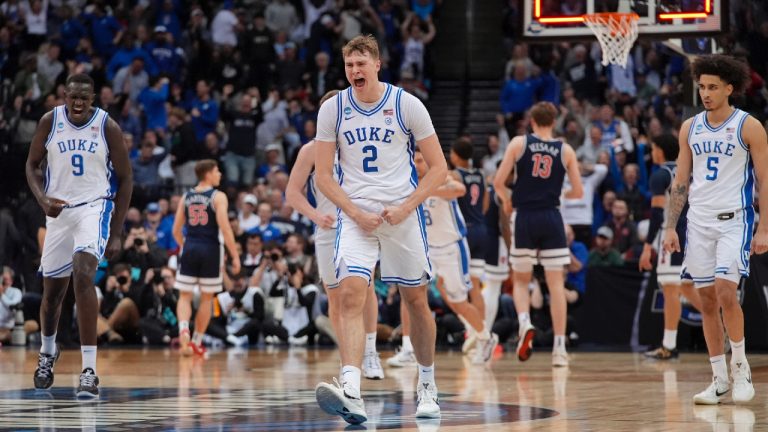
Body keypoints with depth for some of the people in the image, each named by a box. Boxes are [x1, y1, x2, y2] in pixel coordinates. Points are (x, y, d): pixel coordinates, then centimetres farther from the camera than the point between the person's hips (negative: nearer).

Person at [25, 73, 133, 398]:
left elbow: (125, 179, -2)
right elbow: (32, 165, 8)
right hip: (59, 210, 3)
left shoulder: (107, 126, -9)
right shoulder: (49, 122, -4)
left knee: (83, 275, -26)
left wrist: (117, 233, -4)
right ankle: (47, 352, 45)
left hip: (95, 208, -3)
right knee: (52, 290, 13)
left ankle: (89, 370, -27)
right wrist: (43, 199, -13)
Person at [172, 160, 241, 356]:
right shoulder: (218, 197, -6)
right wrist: (235, 256, -11)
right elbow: (225, 229, -15)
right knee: (207, 298, 10)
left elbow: (176, 230, 10)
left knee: (185, 296, 5)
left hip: (189, 249, 3)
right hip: (210, 250, -3)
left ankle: (183, 329, -22)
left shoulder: (187, 197, 9)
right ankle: (197, 342, 15)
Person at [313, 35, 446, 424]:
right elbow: (323, 175, 4)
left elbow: (438, 168, 0)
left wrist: (405, 208, -11)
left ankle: (427, 385, 29)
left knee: (416, 299, 9)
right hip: (356, 214, 0)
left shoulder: (407, 105, -3)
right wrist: (356, 213, -10)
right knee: (351, 296, -18)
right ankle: (351, 393, -31)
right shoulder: (333, 109, 1)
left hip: (402, 213, 0)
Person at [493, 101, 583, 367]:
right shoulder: (565, 151, 4)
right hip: (552, 220, 1)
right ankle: (559, 348, -1)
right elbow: (578, 192, 5)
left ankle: (525, 322, -14)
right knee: (556, 284, 3)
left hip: (525, 218, -1)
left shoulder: (519, 143, 0)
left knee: (521, 280, 14)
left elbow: (498, 181, -5)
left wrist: (507, 201, 15)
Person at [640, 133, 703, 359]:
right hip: (692, 236, 8)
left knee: (670, 288, -6)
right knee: (687, 287, 19)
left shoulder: (660, 175, -9)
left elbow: (657, 213, -16)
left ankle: (669, 346, -5)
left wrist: (647, 246, -17)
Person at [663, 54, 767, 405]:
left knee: (726, 291, -19)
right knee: (707, 300, 4)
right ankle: (720, 380, 10)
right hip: (699, 221, 5)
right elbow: (681, 182, 12)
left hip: (734, 219, -5)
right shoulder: (690, 128, 9)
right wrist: (670, 227, 5)